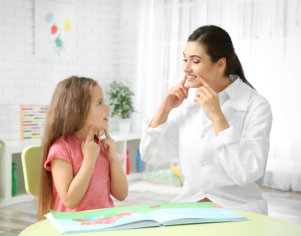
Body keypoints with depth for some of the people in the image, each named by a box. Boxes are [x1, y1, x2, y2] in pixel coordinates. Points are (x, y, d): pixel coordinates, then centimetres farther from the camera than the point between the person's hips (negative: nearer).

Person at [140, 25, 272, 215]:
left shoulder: (256, 106, -9)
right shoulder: (187, 100, 6)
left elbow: (247, 174, -20)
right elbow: (151, 155, 8)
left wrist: (217, 116, -20)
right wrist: (164, 109, -4)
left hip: (238, 211, -3)